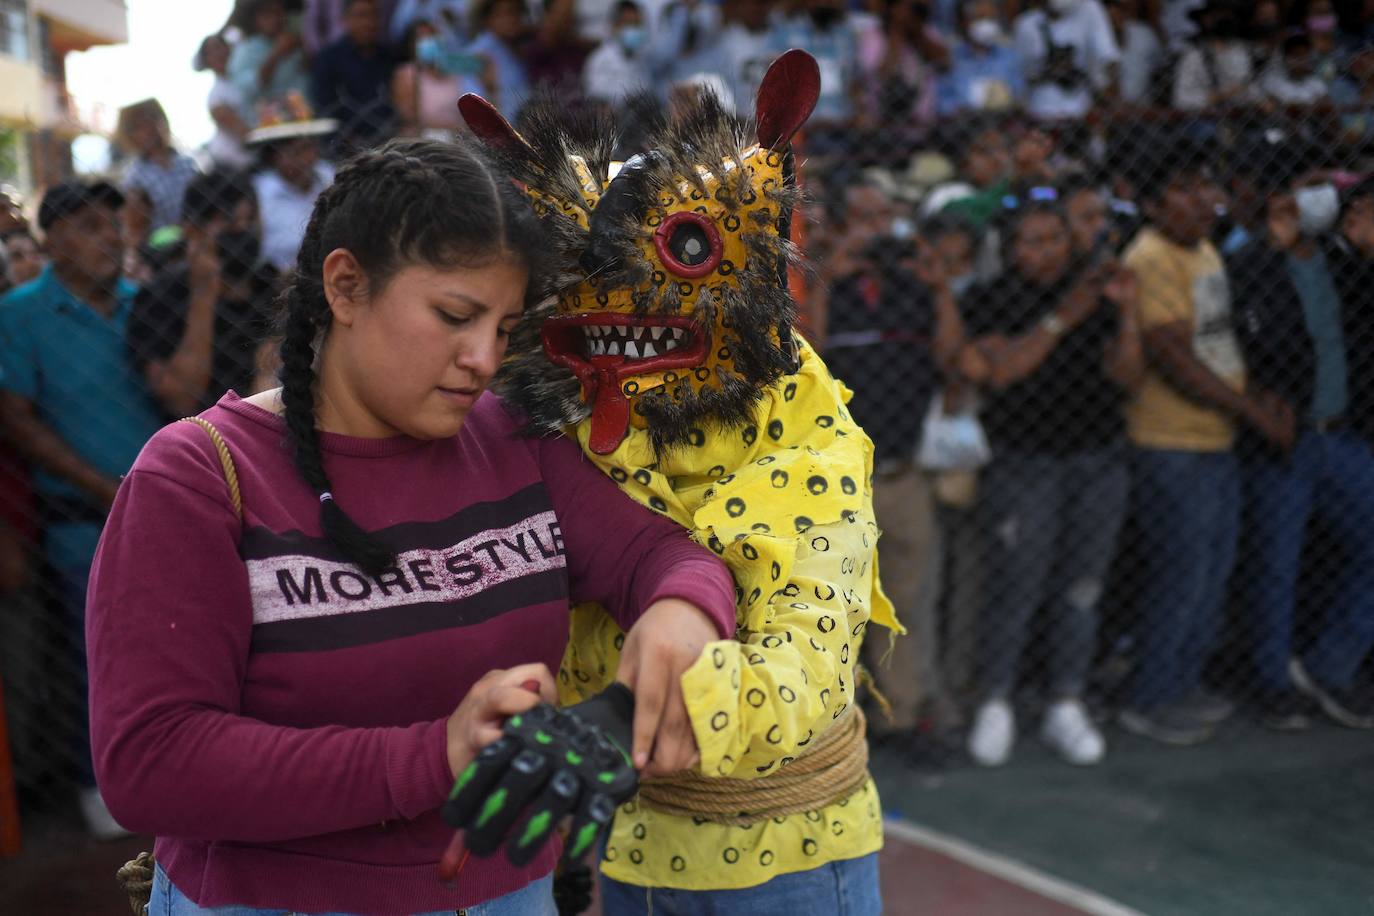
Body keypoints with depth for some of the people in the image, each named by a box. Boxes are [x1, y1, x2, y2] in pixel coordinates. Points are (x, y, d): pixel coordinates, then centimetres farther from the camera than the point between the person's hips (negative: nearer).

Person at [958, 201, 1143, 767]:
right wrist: (1061, 319, -21)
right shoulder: (989, 300, -1)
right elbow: (999, 371, -16)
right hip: (1024, 460, -3)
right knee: (1016, 586, -4)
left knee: (1081, 587, 5)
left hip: (1099, 459, 3)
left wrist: (1127, 313, -11)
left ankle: (1066, 707, 16)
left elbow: (1127, 379, 2)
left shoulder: (1095, 294, 8)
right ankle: (995, 705, 11)